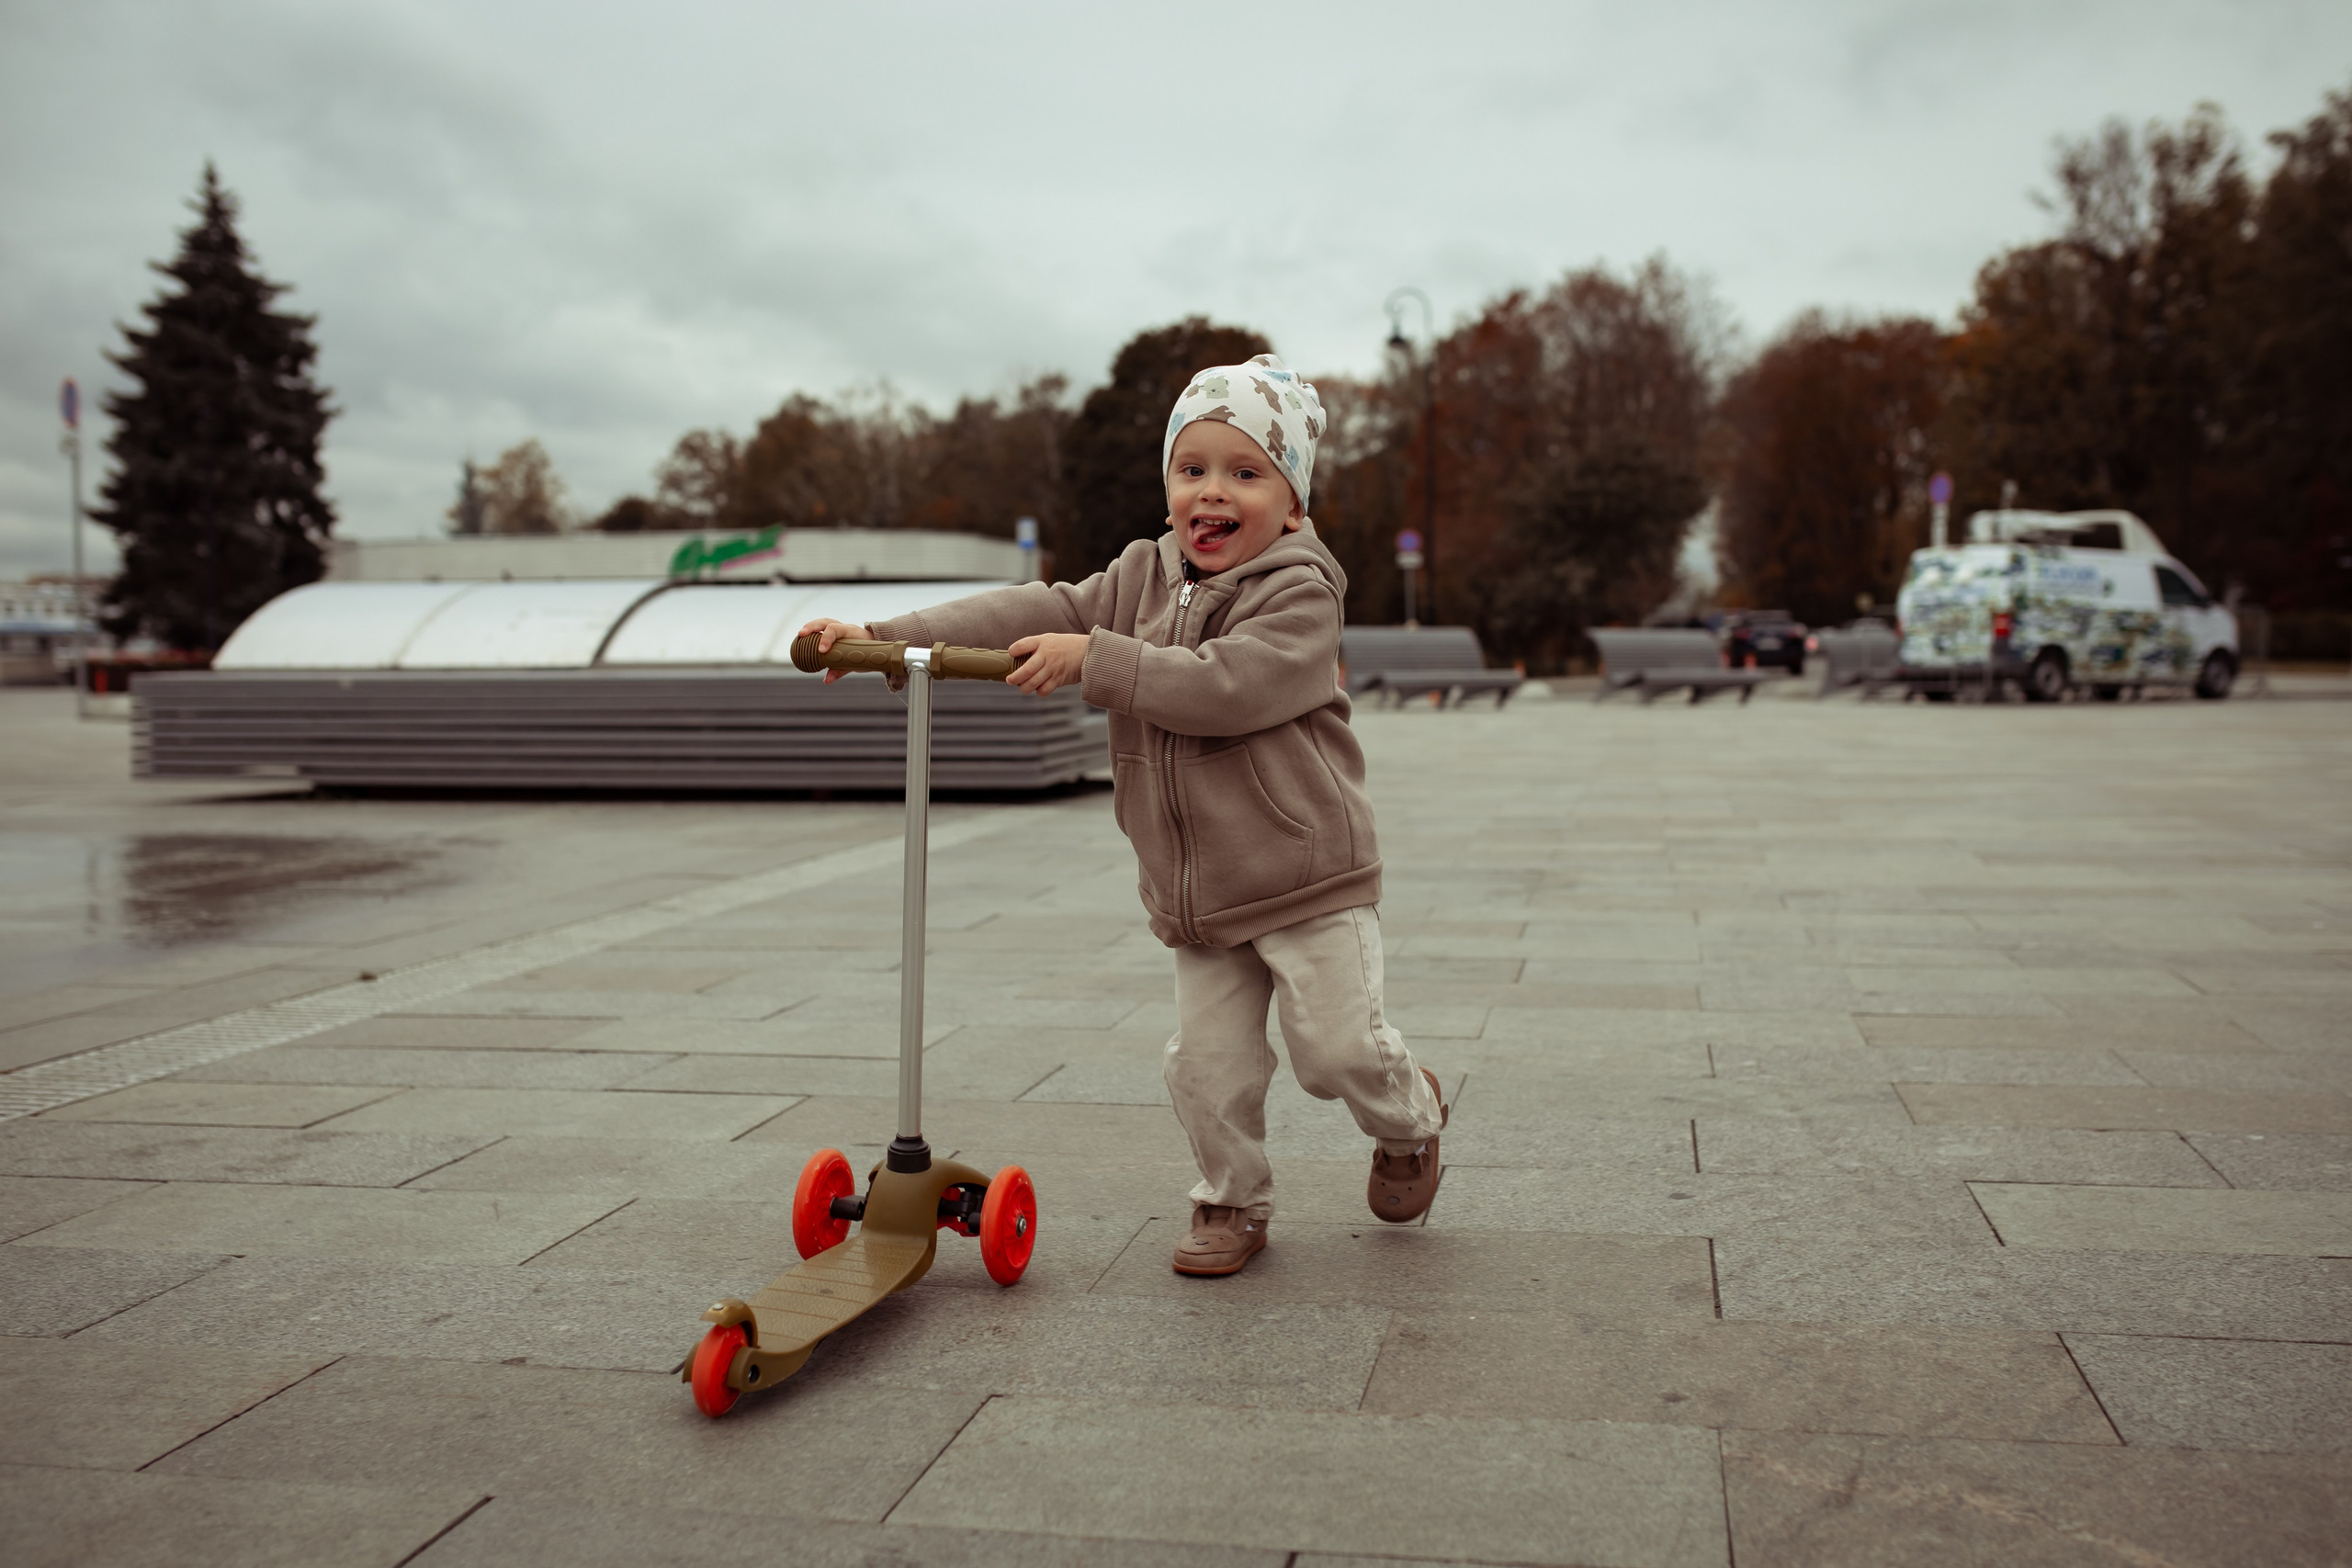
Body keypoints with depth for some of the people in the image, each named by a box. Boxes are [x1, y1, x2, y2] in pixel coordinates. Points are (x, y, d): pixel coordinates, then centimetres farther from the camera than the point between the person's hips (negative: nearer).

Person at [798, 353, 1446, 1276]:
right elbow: (1036, 614, -1)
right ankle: (1232, 1203, 24)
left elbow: (1222, 687, -27)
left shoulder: (1300, 595, -13)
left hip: (1309, 883, -5)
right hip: (1198, 896, 5)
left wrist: (1093, 659, -28)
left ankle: (1409, 1116, 31)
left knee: (1337, 1047, -2)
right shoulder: (1143, 578, 7)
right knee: (1206, 1062, 3)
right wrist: (885, 636, -10)